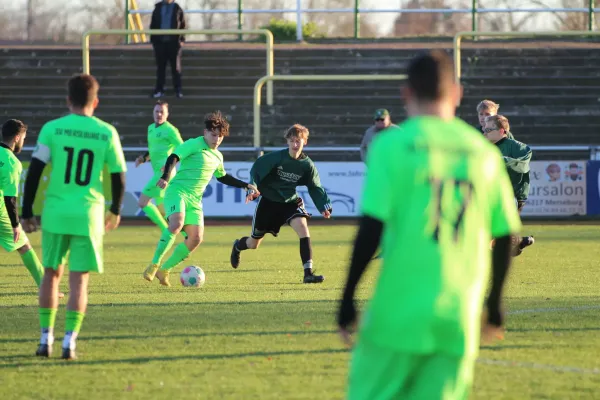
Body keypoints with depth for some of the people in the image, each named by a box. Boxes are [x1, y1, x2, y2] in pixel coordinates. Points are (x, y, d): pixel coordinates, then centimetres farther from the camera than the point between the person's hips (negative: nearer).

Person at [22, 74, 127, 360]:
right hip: (89, 216, 0)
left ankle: (46, 339, 14)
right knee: (79, 279, 4)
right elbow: (118, 176, 6)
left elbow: (34, 172, -4)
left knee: (51, 273, 14)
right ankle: (69, 342, -4)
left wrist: (27, 212, 3)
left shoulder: (52, 129, -2)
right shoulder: (107, 133, 1)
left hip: (55, 212, 0)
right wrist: (115, 211, 22)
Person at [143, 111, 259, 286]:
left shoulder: (218, 156, 18)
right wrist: (165, 178, -34)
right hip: (177, 192, -7)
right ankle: (153, 265, -28)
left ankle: (164, 270, 7)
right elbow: (173, 158, -17)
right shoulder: (194, 145, -5)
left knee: (196, 238, -5)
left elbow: (222, 177, 36)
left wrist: (246, 186, 35)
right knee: (177, 224, -32)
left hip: (195, 200, 7)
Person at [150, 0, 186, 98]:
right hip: (160, 42, 2)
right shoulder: (158, 8, 10)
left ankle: (178, 90, 5)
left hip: (174, 42, -2)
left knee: (176, 67, 1)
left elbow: (182, 25, 3)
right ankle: (159, 90, 7)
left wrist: (181, 40, -7)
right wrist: (153, 40, 4)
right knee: (160, 67, 4)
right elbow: (153, 25, 11)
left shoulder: (177, 9, 4)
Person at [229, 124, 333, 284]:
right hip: (269, 201, -1)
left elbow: (315, 188, -4)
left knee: (302, 226, -29)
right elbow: (257, 169, -9)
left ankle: (308, 273, -29)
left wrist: (324, 206, -18)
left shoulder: (307, 165, -9)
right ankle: (238, 246, 51)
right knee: (253, 244, 10)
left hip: (290, 202, 1)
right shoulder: (276, 157, -17)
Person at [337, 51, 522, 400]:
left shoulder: (393, 145, -3)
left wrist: (348, 299, -3)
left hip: (401, 309, -3)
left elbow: (372, 228, -10)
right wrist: (494, 306, 21)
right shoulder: (483, 152, 8)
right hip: (460, 318, 3)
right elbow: (505, 236, 9)